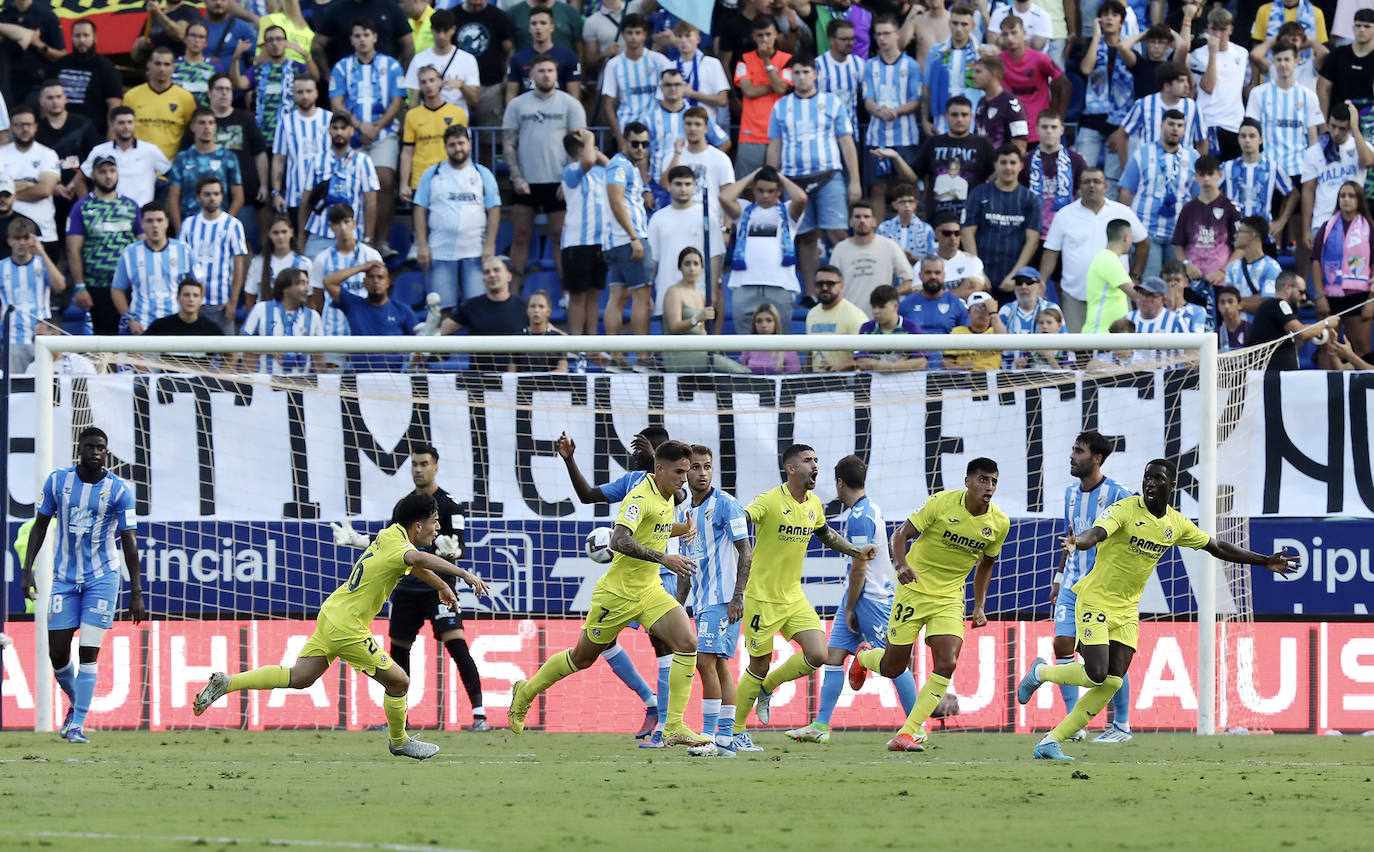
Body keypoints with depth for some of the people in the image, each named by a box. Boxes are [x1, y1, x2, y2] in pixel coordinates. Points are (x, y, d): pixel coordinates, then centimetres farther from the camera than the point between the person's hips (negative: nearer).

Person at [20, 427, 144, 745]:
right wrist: (27, 570, 0)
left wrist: (136, 591, -7)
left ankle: (77, 724, -8)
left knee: (88, 653, -11)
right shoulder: (57, 480, -1)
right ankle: (76, 703, 29)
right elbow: (40, 525, 7)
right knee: (58, 655, 1)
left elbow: (128, 541, -4)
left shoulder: (119, 490, -6)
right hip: (64, 579, 2)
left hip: (102, 578, -2)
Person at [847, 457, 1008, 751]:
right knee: (893, 668, 3)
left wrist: (979, 607, 10)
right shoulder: (941, 503, -15)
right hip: (915, 588, -3)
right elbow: (901, 534, -11)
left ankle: (908, 732, -10)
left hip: (950, 598, 3)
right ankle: (864, 658, 41)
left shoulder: (999, 523, -3)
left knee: (947, 664, -18)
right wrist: (902, 564, -31)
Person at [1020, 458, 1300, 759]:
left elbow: (1218, 548, 17)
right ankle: (1039, 672, 12)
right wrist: (1077, 543, -57)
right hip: (1095, 601, -6)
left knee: (1112, 683, -6)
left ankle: (1051, 741, -1)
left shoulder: (1176, 524, 4)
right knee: (1096, 675, -18)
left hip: (1127, 610, 6)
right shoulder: (1125, 509, -15)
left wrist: (1265, 562, 17)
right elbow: (1096, 534, -33)